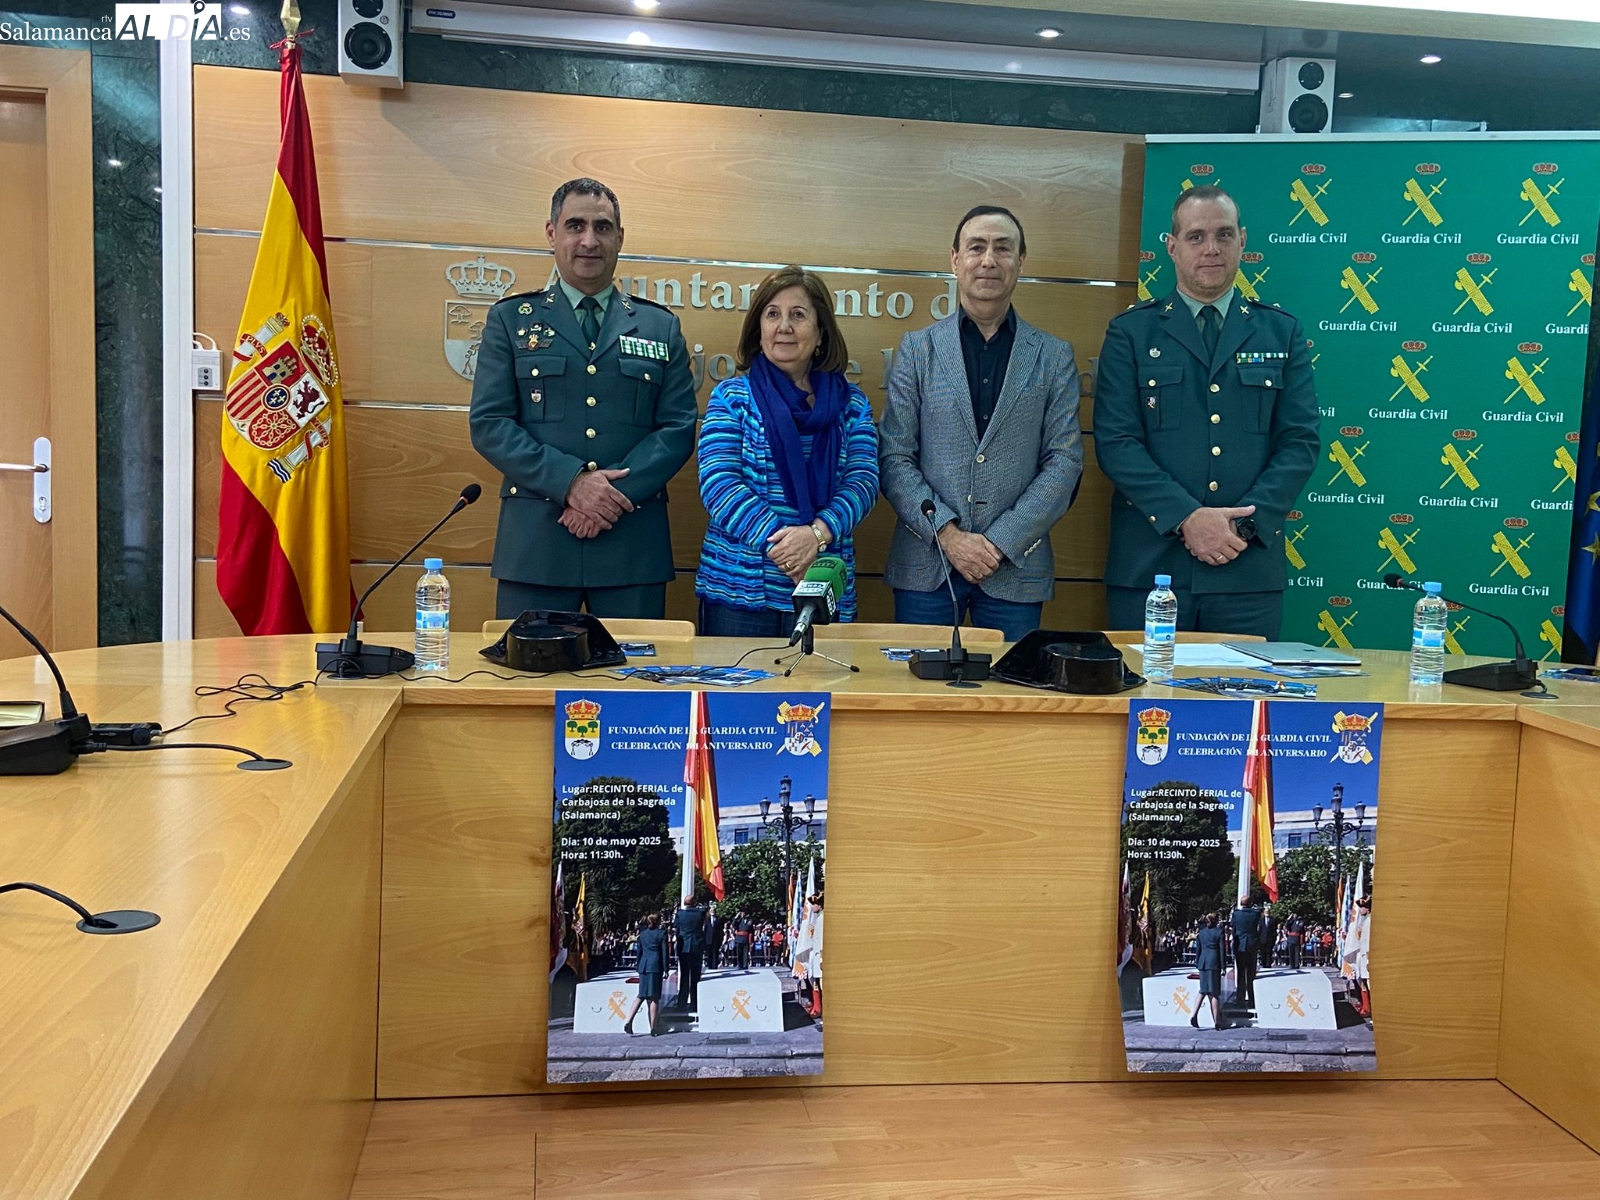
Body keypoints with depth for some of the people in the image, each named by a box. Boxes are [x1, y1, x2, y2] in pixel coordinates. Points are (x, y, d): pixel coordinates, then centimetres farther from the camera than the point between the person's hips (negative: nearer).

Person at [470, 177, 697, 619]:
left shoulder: (660, 327, 13)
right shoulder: (510, 319, 9)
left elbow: (679, 427, 4)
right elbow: (488, 423, 0)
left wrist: (616, 493, -11)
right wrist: (570, 482, -14)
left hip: (633, 545, 1)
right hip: (535, 542, -1)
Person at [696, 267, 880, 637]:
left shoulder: (851, 404, 9)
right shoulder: (731, 398, 3)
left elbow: (862, 481, -2)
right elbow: (718, 485, -8)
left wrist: (818, 533, -22)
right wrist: (780, 545, -20)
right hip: (738, 590, -1)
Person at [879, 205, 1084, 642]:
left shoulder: (1054, 357, 6)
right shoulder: (918, 348, 5)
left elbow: (1065, 462, 1)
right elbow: (894, 458, 0)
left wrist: (1001, 541, -9)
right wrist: (947, 534, -11)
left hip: (1016, 569, 1)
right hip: (925, 567, 0)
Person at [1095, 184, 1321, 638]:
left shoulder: (1281, 332, 12)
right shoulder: (1130, 332, 6)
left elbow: (1301, 442, 5)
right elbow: (1115, 442, -4)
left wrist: (1245, 523, -10)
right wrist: (1186, 517, -15)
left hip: (1249, 571, 2)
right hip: (1148, 565, -1)